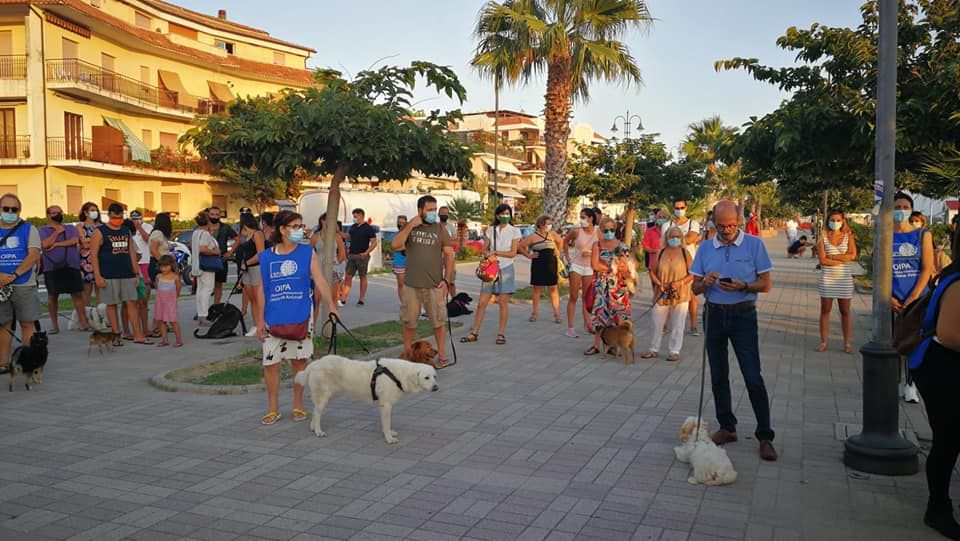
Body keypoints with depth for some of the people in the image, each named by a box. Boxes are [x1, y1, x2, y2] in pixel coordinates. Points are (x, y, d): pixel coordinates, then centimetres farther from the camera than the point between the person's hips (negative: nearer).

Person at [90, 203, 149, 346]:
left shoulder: (126, 231, 14)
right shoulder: (100, 232, -1)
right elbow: (94, 255, -5)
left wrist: (136, 273, 12)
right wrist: (97, 276, -12)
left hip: (127, 274, 4)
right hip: (109, 275, -4)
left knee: (132, 303, 0)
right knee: (111, 305, 2)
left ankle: (138, 335, 2)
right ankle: (116, 336, 9)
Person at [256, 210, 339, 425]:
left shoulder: (307, 252, 1)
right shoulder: (267, 256, 3)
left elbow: (320, 281, -7)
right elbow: (262, 289, 7)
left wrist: (332, 307, -19)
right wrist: (260, 320, 5)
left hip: (301, 317, -1)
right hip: (274, 318, 1)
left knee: (299, 361, 8)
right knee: (270, 363, 2)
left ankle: (298, 406, 23)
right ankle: (273, 409, 17)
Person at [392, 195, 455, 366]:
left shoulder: (440, 228, 2)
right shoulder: (409, 226, 6)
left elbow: (449, 255, 1)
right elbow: (395, 245, -8)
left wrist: (447, 279, -6)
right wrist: (410, 226, -12)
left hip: (435, 285, -1)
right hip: (411, 285, 1)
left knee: (438, 321, 3)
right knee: (408, 322, 9)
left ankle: (442, 356, 15)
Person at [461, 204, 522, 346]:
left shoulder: (514, 231, -1)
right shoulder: (491, 230, 8)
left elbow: (513, 253, -7)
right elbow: (484, 249, 7)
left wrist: (495, 252, -11)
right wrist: (490, 256, -14)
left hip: (506, 269, -3)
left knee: (503, 303, 0)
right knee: (482, 303, 1)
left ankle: (501, 334, 9)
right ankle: (474, 333, 6)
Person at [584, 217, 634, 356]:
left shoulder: (621, 245, 5)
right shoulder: (597, 245, 3)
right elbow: (595, 265, -9)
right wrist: (611, 268, -10)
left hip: (618, 285, 0)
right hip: (602, 285, 0)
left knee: (617, 313, -1)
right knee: (600, 312, 1)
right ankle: (596, 345, 8)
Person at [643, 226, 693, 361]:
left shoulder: (685, 253, 0)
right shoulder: (660, 253, 5)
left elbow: (692, 274, -2)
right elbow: (652, 272, 7)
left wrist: (680, 283, -15)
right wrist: (659, 283, -9)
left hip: (680, 295, -2)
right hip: (661, 295, 2)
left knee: (677, 325, 4)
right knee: (657, 323, 6)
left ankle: (675, 351, 13)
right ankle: (654, 349, 18)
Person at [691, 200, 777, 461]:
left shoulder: (754, 244, -2)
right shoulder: (705, 248, 7)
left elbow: (766, 283, -2)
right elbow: (695, 288, 9)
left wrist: (742, 286, -19)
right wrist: (705, 283, -14)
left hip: (743, 314, -4)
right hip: (714, 314, 4)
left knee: (753, 377, -6)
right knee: (718, 376, 9)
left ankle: (765, 436, 2)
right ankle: (727, 427, 22)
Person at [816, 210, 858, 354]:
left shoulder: (848, 237, 4)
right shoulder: (823, 238, 1)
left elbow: (852, 255, -11)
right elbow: (822, 260, -9)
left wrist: (831, 257, -11)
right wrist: (842, 259, -12)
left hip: (844, 278, 0)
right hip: (827, 278, 0)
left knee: (845, 311, 6)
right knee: (825, 310, 5)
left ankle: (847, 343, 12)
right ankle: (823, 341, 12)